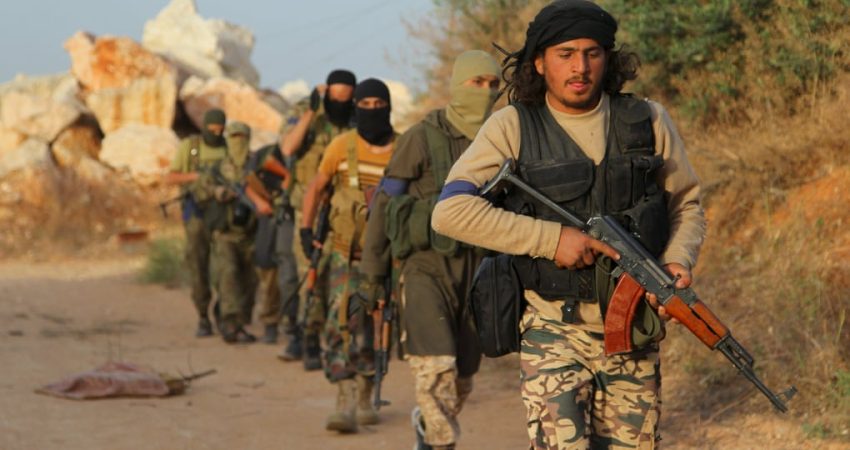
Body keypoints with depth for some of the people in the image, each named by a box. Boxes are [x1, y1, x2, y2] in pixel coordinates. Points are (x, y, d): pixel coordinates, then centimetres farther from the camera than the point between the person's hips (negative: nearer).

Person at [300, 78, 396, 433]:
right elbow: (316, 188, 10)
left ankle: (365, 397, 26)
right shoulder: (342, 147, -2)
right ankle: (345, 402, -18)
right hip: (347, 253, -1)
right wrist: (306, 229, 2)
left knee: (376, 327, 9)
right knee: (343, 322, -14)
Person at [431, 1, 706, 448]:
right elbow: (450, 211, -14)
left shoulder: (648, 122, 4)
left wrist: (678, 261, -7)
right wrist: (551, 238, -17)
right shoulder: (513, 128, -4)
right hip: (554, 331, -3)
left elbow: (687, 204, 15)